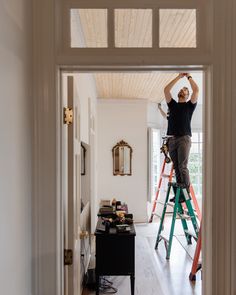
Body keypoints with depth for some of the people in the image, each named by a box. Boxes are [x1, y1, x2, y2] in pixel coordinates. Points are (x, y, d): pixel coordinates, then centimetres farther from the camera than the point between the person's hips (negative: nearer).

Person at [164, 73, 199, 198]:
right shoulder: (172, 104, 21)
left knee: (182, 167, -14)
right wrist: (179, 76, 16)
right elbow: (166, 90, 13)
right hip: (172, 139, 4)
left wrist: (189, 76, 13)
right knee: (176, 168, 1)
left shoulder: (190, 105, 13)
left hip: (184, 138, -3)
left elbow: (196, 90, 1)